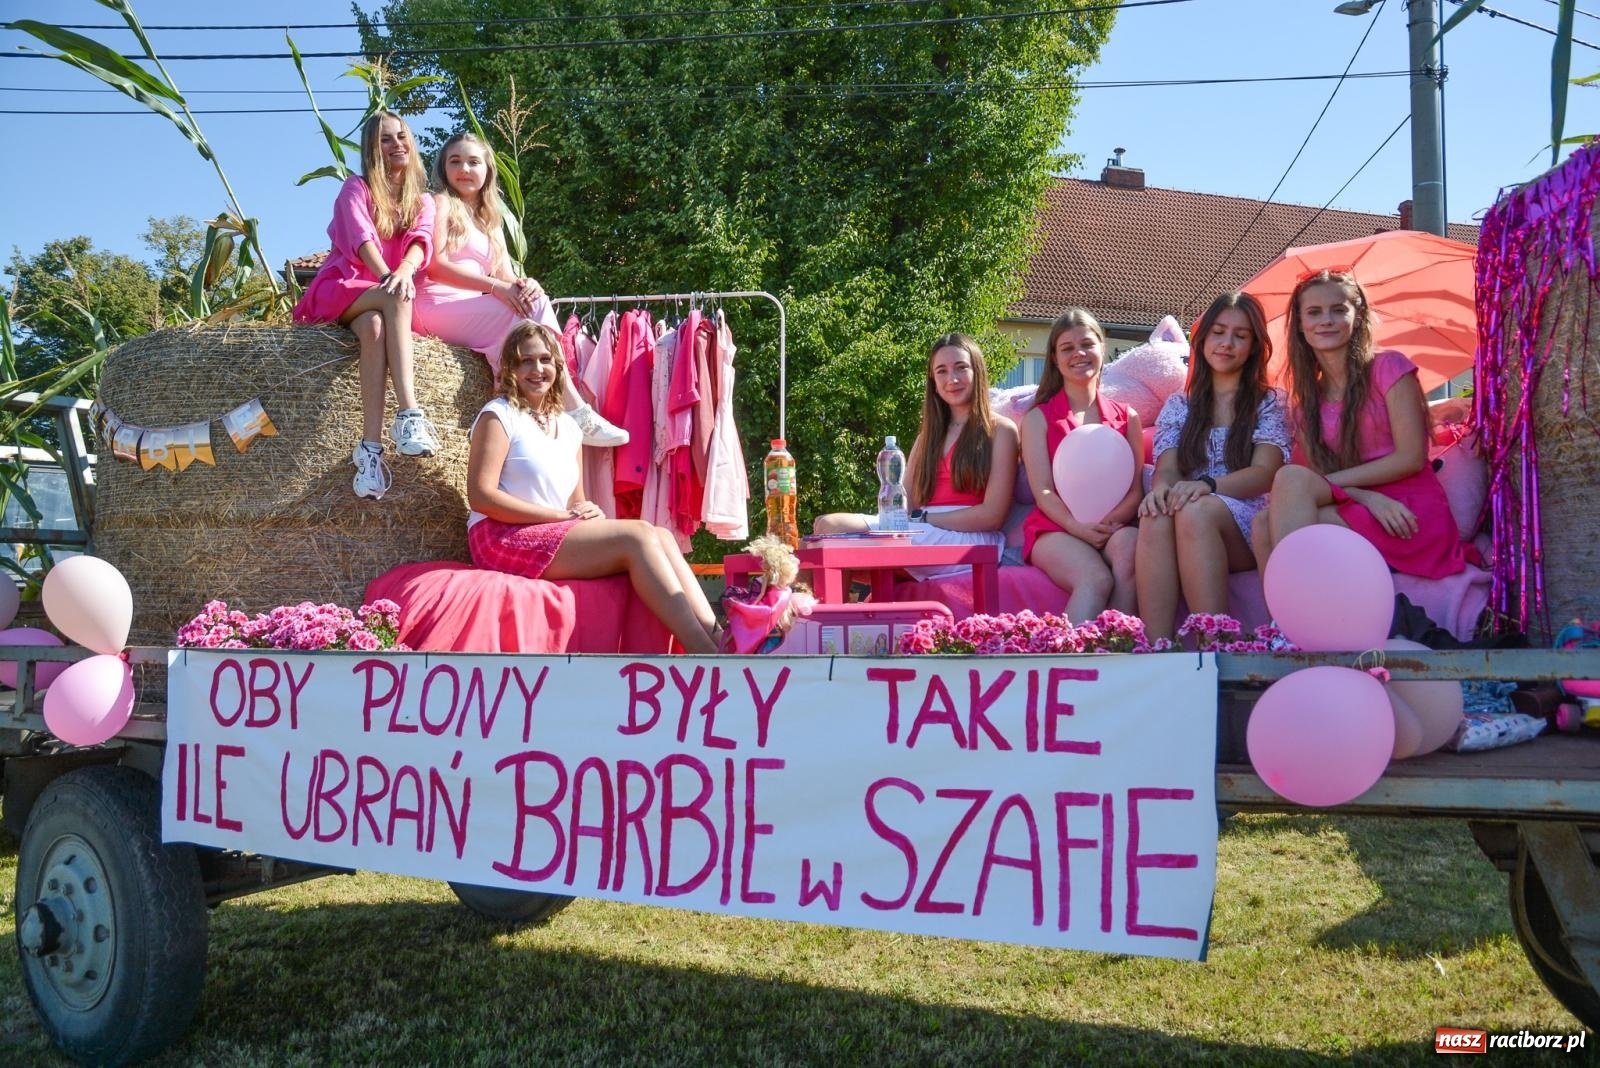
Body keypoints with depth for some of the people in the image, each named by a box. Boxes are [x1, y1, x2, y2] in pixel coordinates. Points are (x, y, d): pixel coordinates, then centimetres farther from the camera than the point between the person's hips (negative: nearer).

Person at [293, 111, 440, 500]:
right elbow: (362, 237, -13)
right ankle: (409, 413, -54)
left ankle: (371, 446, -53)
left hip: (389, 299, 2)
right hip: (344, 288, -2)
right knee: (395, 298, -37)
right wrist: (386, 278, -34)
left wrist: (404, 271, -32)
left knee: (373, 325, -37)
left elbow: (421, 240, -8)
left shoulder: (423, 201, 16)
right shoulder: (357, 188, 7)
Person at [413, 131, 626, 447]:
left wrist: (525, 285, -13)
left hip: (472, 311, 6)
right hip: (438, 305, -6)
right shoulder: (441, 203, 7)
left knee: (532, 300, -21)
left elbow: (507, 277, 12)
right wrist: (495, 287, -19)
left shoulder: (490, 220, 26)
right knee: (533, 309, -21)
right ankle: (574, 412, -26)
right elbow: (435, 265, -10)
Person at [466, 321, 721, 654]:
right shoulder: (498, 416, -2)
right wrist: (562, 515, -16)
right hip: (503, 538, -7)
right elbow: (481, 496, -13)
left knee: (660, 537, -18)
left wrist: (589, 511, -5)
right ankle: (707, 652, -34)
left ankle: (718, 639, -33)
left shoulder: (568, 426, 19)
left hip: (561, 536, 7)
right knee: (639, 536, -24)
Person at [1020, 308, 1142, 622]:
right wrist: (1078, 528, -18)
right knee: (1097, 580, -35)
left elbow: (1135, 489, 9)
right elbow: (1042, 492, 2)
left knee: (1129, 547, -36)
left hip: (1114, 527, 2)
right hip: (1056, 528, -2)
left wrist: (1114, 520, -13)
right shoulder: (1038, 418, 13)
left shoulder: (1127, 417, 20)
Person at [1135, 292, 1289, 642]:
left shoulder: (1269, 403, 12)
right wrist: (1161, 488, -22)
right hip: (1190, 528, 2)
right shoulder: (1178, 407, 20)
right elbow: (1166, 469, 6)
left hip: (1247, 527, -2)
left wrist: (1208, 485, -25)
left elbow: (1264, 473, -4)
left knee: (1196, 510, -37)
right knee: (1157, 514, -35)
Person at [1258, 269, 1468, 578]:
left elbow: (1412, 457, -8)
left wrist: (1328, 481, -11)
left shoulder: (1388, 367, 0)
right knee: (1269, 526, -27)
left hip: (1411, 512, -4)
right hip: (1357, 509, 4)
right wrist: (1369, 497, -17)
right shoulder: (1305, 404, 15)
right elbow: (1317, 474, 5)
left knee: (1291, 478, -28)